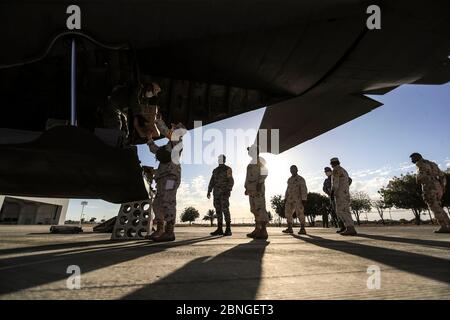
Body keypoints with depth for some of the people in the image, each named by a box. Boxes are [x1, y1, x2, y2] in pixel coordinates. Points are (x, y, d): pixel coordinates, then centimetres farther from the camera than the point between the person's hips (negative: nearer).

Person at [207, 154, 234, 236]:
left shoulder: (228, 169, -2)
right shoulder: (215, 170, 17)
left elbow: (231, 181, -11)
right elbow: (212, 182, 15)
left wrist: (228, 190, -24)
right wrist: (208, 192, 6)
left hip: (224, 192, -6)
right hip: (216, 192, 6)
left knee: (225, 210, -13)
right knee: (218, 210, 4)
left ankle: (228, 230, -9)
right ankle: (219, 229, 7)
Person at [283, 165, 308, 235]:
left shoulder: (301, 179, -4)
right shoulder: (289, 179, 17)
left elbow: (304, 190, -10)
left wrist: (304, 200, -17)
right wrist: (285, 198, 13)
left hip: (298, 199, -7)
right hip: (290, 199, 7)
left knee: (300, 214, -7)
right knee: (288, 213, 2)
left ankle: (302, 229, -2)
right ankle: (289, 229, 8)